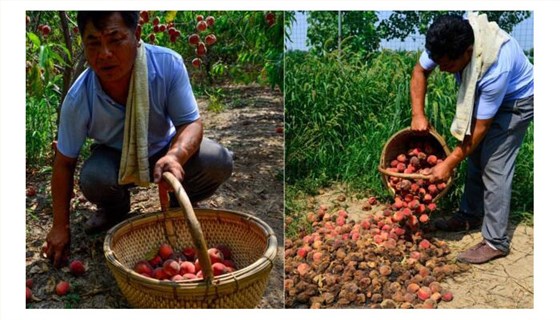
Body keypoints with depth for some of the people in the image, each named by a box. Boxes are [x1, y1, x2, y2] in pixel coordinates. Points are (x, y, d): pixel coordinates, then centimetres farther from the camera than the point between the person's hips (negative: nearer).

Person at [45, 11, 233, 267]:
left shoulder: (168, 64, -28)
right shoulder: (78, 99, -26)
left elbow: (191, 123, -22)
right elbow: (64, 162, -14)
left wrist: (175, 156, -46)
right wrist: (60, 226, -9)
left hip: (164, 151, 0)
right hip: (115, 158, 0)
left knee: (219, 161, -27)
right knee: (93, 178, -33)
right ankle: (116, 208, 7)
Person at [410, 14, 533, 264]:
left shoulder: (496, 67, -42)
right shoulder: (448, 43, -26)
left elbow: (481, 127, -32)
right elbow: (420, 71, -7)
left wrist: (449, 164, -26)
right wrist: (418, 114, -19)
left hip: (515, 100, -7)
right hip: (483, 94, 7)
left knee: (494, 167, -11)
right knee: (475, 157, 11)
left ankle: (496, 242, -3)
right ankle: (471, 215, 27)